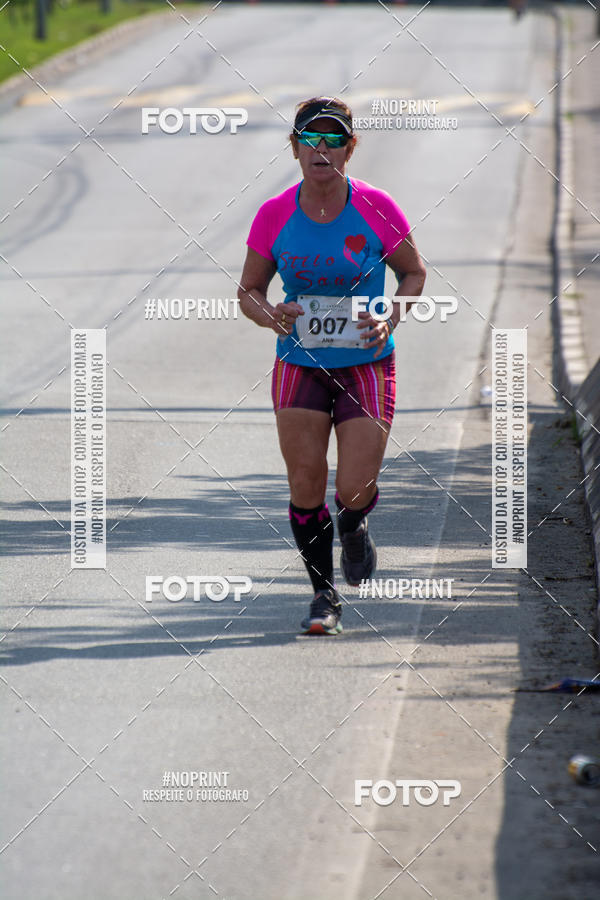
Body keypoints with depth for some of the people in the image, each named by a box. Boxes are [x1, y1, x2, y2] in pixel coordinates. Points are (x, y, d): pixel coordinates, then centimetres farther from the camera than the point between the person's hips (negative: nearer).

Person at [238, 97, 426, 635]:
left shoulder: (376, 208, -10)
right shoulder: (274, 216, -5)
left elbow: (414, 272, 4)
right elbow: (250, 290, 6)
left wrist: (390, 320, -13)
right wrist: (270, 316, -16)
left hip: (367, 364, -1)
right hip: (299, 363, 1)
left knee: (354, 491, -9)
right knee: (305, 482, -6)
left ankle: (353, 527, 30)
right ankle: (324, 595, 13)